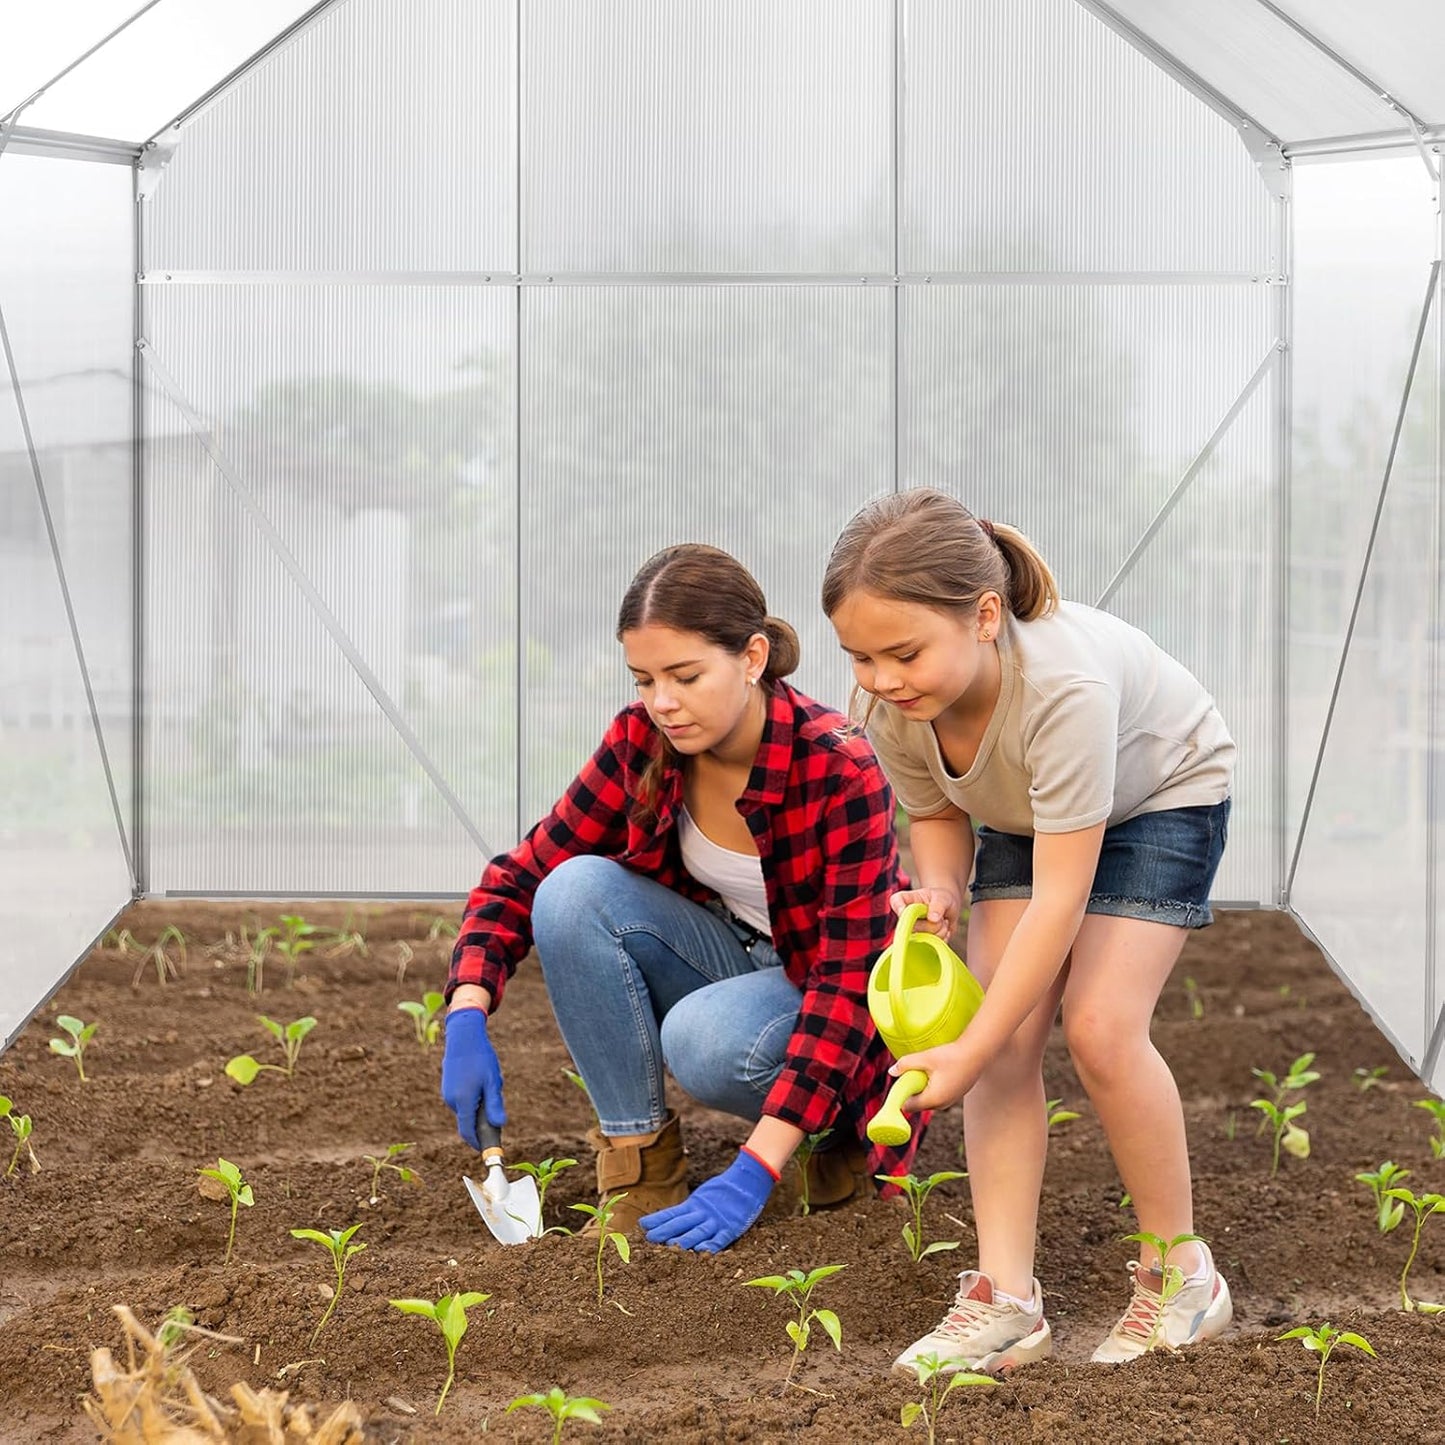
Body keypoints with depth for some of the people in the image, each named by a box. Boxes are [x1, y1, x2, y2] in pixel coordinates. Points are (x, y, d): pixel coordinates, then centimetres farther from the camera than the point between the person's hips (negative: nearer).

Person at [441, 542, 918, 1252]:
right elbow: (523, 873, -7)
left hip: (824, 998, -5)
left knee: (707, 1037, -37)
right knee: (575, 890, -23)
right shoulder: (642, 740, -14)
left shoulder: (840, 769, -28)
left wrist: (755, 1171, -37)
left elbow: (851, 978, -30)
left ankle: (844, 1130, -4)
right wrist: (466, 1020, -26)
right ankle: (641, 1157, -13)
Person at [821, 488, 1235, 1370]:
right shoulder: (894, 706, -25)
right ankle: (1007, 1298, -9)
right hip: (1022, 815, 5)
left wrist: (967, 1053, -39)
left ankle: (1181, 1272, 0)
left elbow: (1059, 896, -40)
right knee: (1008, 1036, -11)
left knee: (1100, 1027, -19)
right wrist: (940, 889, -26)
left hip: (1162, 795, -5)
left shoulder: (1063, 687, -43)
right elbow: (938, 813, -2)